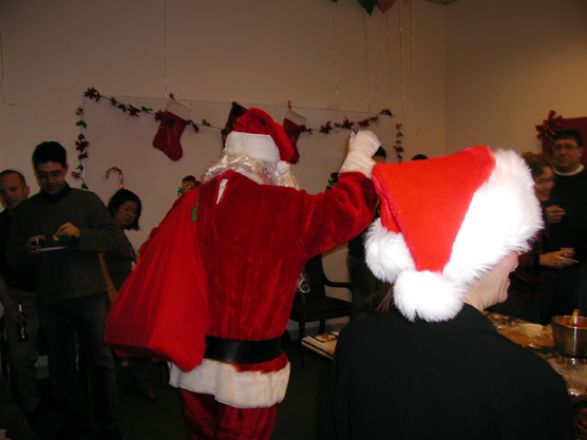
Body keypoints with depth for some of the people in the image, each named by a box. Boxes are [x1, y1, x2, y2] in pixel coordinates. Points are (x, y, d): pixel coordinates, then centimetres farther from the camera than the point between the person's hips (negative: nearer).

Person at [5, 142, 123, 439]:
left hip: (89, 295, -2)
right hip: (50, 301, 3)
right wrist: (28, 250, -14)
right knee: (60, 368, 12)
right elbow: (12, 256, 9)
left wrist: (80, 233, -20)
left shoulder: (87, 200, 3)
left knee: (100, 361, 2)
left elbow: (113, 235, -4)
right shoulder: (25, 210, 10)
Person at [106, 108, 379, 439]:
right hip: (249, 367, -5)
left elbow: (158, 268, 4)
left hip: (195, 363, 5)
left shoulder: (191, 203, -1)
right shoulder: (283, 207, -15)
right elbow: (348, 208, -12)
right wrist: (360, 155, 4)